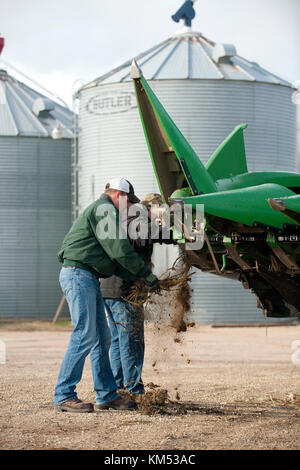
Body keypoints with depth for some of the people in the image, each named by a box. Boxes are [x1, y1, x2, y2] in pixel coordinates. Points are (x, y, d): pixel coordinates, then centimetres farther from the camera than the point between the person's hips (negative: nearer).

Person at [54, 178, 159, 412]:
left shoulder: (101, 211, 25)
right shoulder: (105, 210, -8)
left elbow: (114, 259, 23)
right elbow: (119, 250, -15)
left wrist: (138, 279, 14)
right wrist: (147, 274, -5)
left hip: (88, 278, 11)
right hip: (79, 274, -11)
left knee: (101, 338, 10)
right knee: (85, 336, -13)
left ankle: (107, 395, 13)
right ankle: (64, 396, -11)